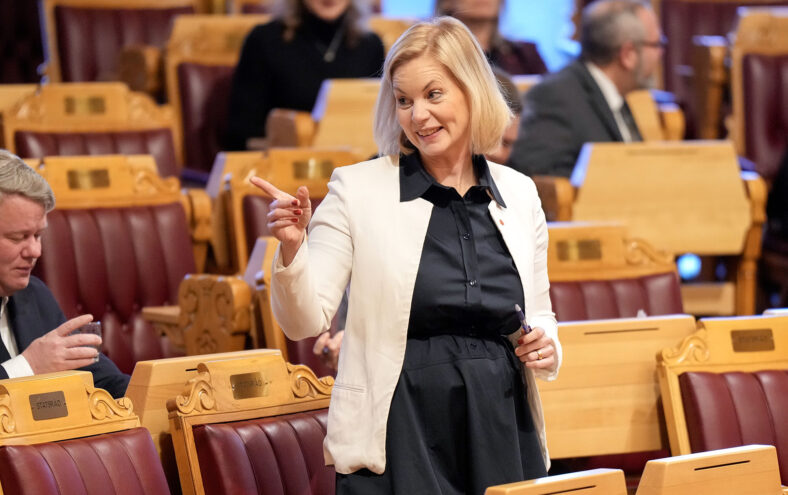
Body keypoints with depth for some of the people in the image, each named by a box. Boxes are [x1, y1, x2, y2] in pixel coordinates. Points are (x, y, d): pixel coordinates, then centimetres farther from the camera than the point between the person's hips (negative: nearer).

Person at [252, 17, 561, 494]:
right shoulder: (358, 188, -2)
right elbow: (307, 321, -7)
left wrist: (544, 346, -3)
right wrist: (292, 248, -24)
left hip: (501, 432, 3)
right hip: (399, 435, -3)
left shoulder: (519, 194, 8)